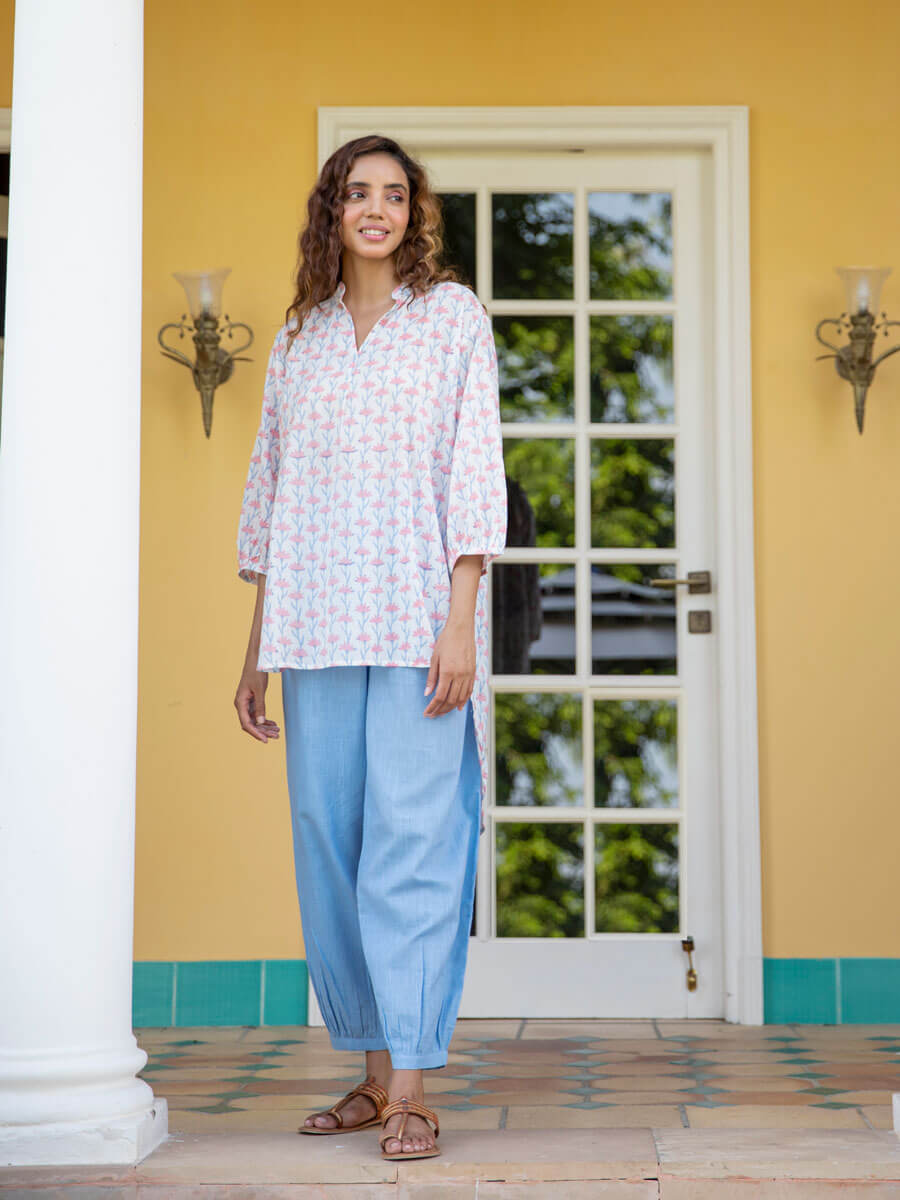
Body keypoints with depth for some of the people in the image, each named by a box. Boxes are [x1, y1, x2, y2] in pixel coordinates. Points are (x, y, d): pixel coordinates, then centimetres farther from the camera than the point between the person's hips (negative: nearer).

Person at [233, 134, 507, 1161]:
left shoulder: (453, 316, 6)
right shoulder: (299, 336, 17)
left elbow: (474, 472, -2)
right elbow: (271, 493, 17)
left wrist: (460, 623, -12)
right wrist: (256, 649, 13)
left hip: (416, 616, -4)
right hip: (317, 627, 4)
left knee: (413, 837, -8)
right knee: (326, 836, 3)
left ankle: (411, 1086, -6)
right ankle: (373, 1071, 12)